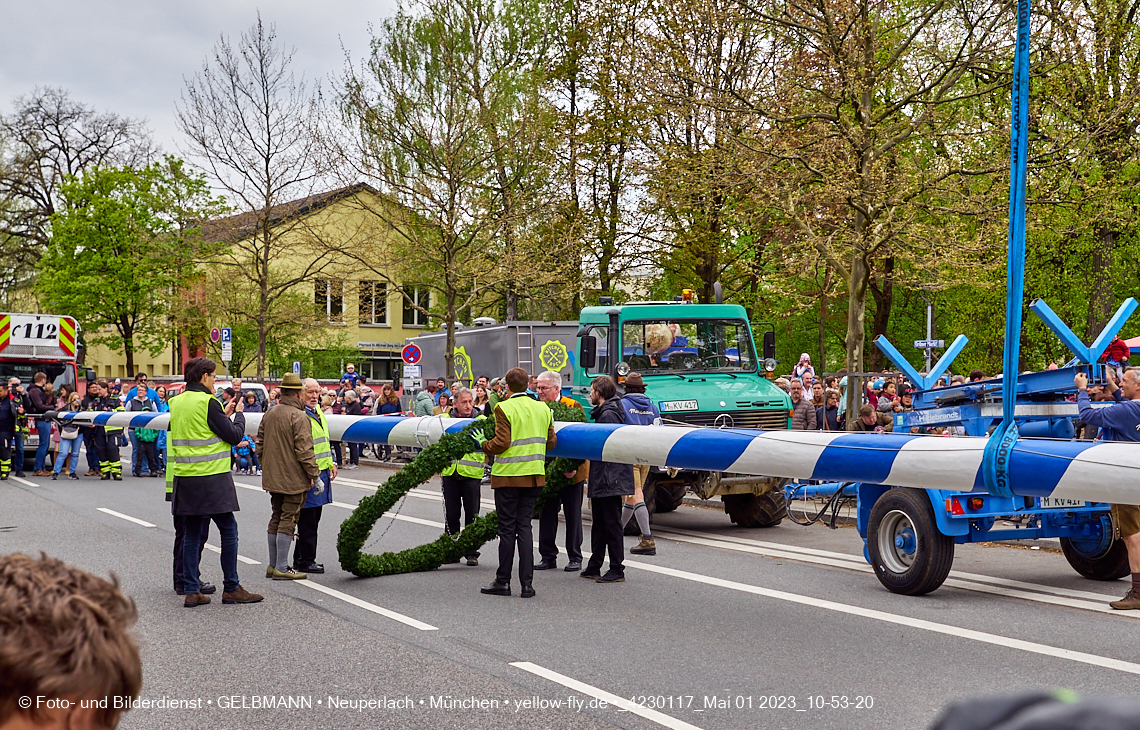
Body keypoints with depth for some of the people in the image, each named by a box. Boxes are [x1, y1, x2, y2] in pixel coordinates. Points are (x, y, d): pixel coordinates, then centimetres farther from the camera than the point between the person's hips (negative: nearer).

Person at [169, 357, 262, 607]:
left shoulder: (177, 403, 10)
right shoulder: (207, 402, -12)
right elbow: (234, 435, -9)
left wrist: (224, 414, 22)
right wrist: (238, 414, 9)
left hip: (184, 479, 7)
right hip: (212, 478, -7)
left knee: (191, 534, 9)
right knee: (228, 530, 2)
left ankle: (191, 590, 8)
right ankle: (231, 588, 5)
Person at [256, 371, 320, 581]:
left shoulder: (268, 415, 10)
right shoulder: (298, 417, -16)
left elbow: (260, 446, 16)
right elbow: (304, 450, -19)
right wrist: (313, 474, -11)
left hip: (272, 477, 8)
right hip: (293, 480, -8)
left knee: (276, 519, 15)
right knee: (288, 520, -4)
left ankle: (273, 565, 21)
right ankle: (281, 568, -3)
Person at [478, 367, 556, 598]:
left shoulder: (504, 408, -11)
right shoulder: (543, 409, 6)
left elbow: (501, 443, -16)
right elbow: (551, 442, 9)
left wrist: (483, 444, 2)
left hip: (508, 475, -5)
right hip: (534, 476, 5)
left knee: (507, 529, 2)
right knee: (524, 527, 8)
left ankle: (503, 581, 9)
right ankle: (527, 583, 5)